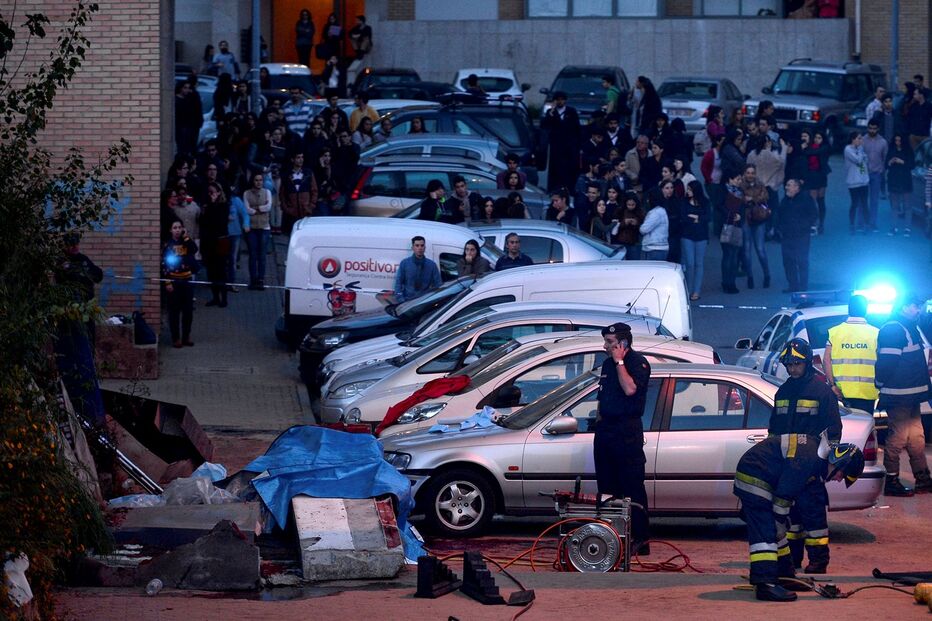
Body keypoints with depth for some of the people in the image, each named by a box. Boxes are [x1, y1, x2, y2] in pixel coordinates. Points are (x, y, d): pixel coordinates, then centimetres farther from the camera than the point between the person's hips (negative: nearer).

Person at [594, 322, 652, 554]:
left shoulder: (638, 362, -7)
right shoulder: (608, 364, 18)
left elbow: (630, 389, -23)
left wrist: (619, 361, -14)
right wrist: (599, 420, 16)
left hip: (627, 431, -9)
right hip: (605, 429, 9)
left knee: (632, 487, -9)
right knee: (606, 485, 11)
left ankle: (640, 539, -9)